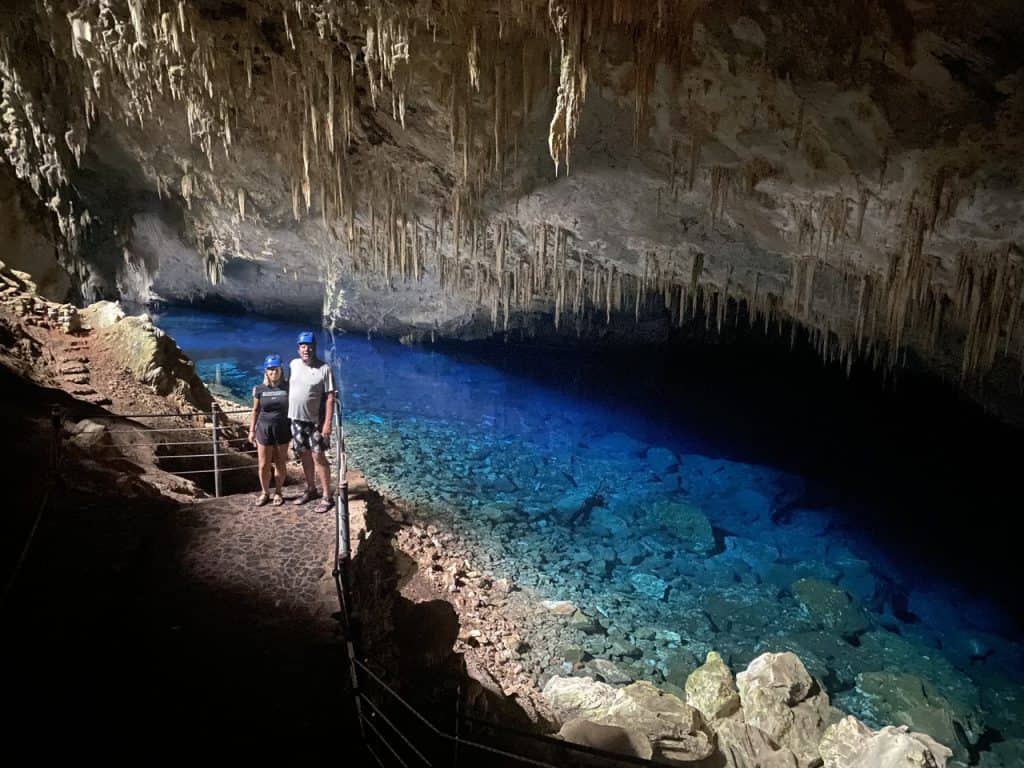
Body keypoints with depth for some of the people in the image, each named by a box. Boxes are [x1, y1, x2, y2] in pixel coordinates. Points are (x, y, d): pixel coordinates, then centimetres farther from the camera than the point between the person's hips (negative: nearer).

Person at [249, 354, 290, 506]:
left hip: (282, 429, -1)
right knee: (263, 465, 4)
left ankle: (278, 493, 24)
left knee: (280, 463, 8)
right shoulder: (259, 389, -1)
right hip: (264, 429, 1)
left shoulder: (287, 387, -3)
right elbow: (255, 411, 6)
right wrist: (252, 430, 6)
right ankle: (265, 493, 23)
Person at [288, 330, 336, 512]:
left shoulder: (324, 369, -12)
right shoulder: (294, 364, 3)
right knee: (304, 456, 14)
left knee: (318, 457, -6)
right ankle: (311, 490, 29)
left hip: (315, 421, -5)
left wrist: (327, 423, -19)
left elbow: (330, 397, -14)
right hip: (296, 419, 5)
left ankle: (327, 497, -1)